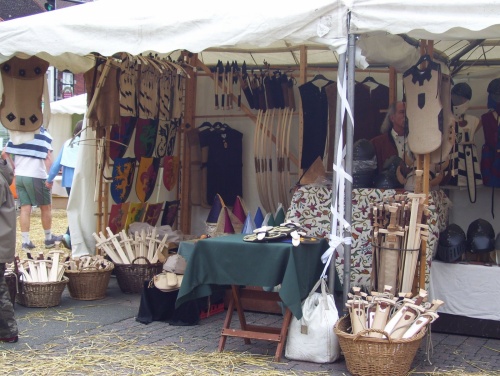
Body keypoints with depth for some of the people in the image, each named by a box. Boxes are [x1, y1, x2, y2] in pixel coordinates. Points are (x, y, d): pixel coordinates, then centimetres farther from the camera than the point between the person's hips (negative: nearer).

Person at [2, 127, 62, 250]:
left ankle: (25, 241, 3)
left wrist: (14, 168, 14)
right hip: (36, 176, -4)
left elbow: (4, 154, 7)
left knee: (25, 208, 5)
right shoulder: (43, 134, -3)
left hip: (19, 176, 4)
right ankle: (49, 238, 19)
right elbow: (48, 157, -11)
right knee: (46, 207, 10)